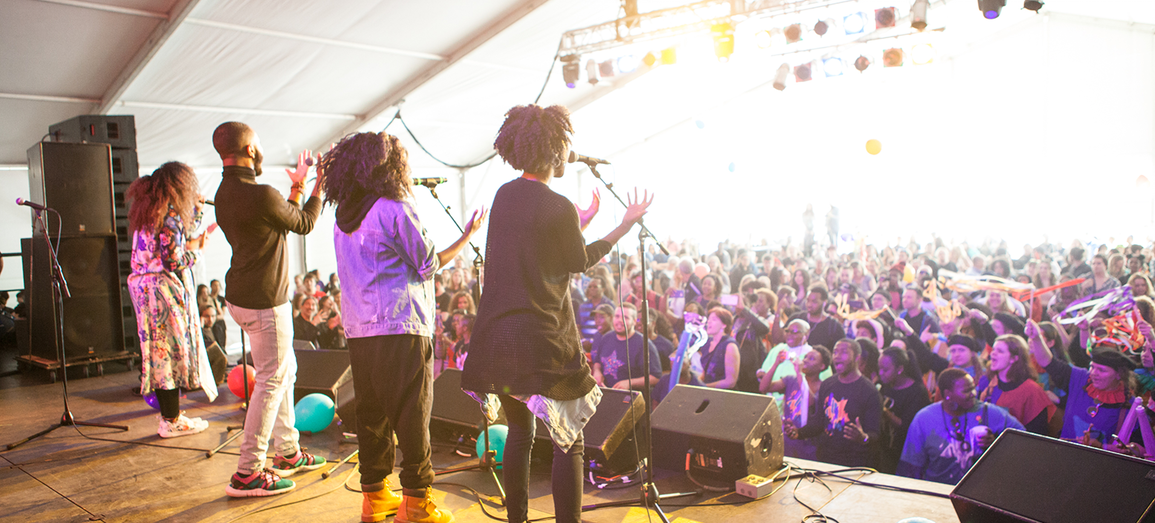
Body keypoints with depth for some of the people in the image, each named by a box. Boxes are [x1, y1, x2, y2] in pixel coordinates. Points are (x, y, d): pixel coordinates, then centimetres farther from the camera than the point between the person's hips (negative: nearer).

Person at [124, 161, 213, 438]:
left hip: (144, 287, 10)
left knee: (159, 352, 14)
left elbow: (184, 232, 22)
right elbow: (173, 260, -20)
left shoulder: (148, 211, 12)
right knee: (172, 350, -3)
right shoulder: (170, 214, -16)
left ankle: (168, 413, 23)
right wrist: (195, 248, -3)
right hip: (165, 289, -10)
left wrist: (196, 208, 22)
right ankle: (172, 421, 3)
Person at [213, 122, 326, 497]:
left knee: (285, 371, 20)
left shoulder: (225, 193, 8)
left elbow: (284, 218, 16)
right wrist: (320, 187, 6)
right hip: (264, 302, -10)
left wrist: (297, 187, 18)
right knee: (271, 381, -2)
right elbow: (304, 224, -6)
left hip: (243, 295, 10)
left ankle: (288, 452, 30)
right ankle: (247, 474, 4)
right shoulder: (260, 195, -23)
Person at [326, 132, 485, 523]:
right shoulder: (395, 208, -8)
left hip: (358, 330, 7)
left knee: (371, 413, 13)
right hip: (401, 328, -7)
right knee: (412, 416, 0)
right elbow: (429, 265, -5)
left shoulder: (343, 217, 13)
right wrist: (467, 236, 5)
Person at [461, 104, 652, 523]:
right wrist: (627, 224, 9)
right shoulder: (558, 207, -15)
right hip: (543, 340, -7)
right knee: (568, 440, 4)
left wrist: (580, 223, 22)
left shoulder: (504, 195, 7)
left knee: (519, 431, 21)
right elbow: (580, 261, 2)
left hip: (497, 335, 8)